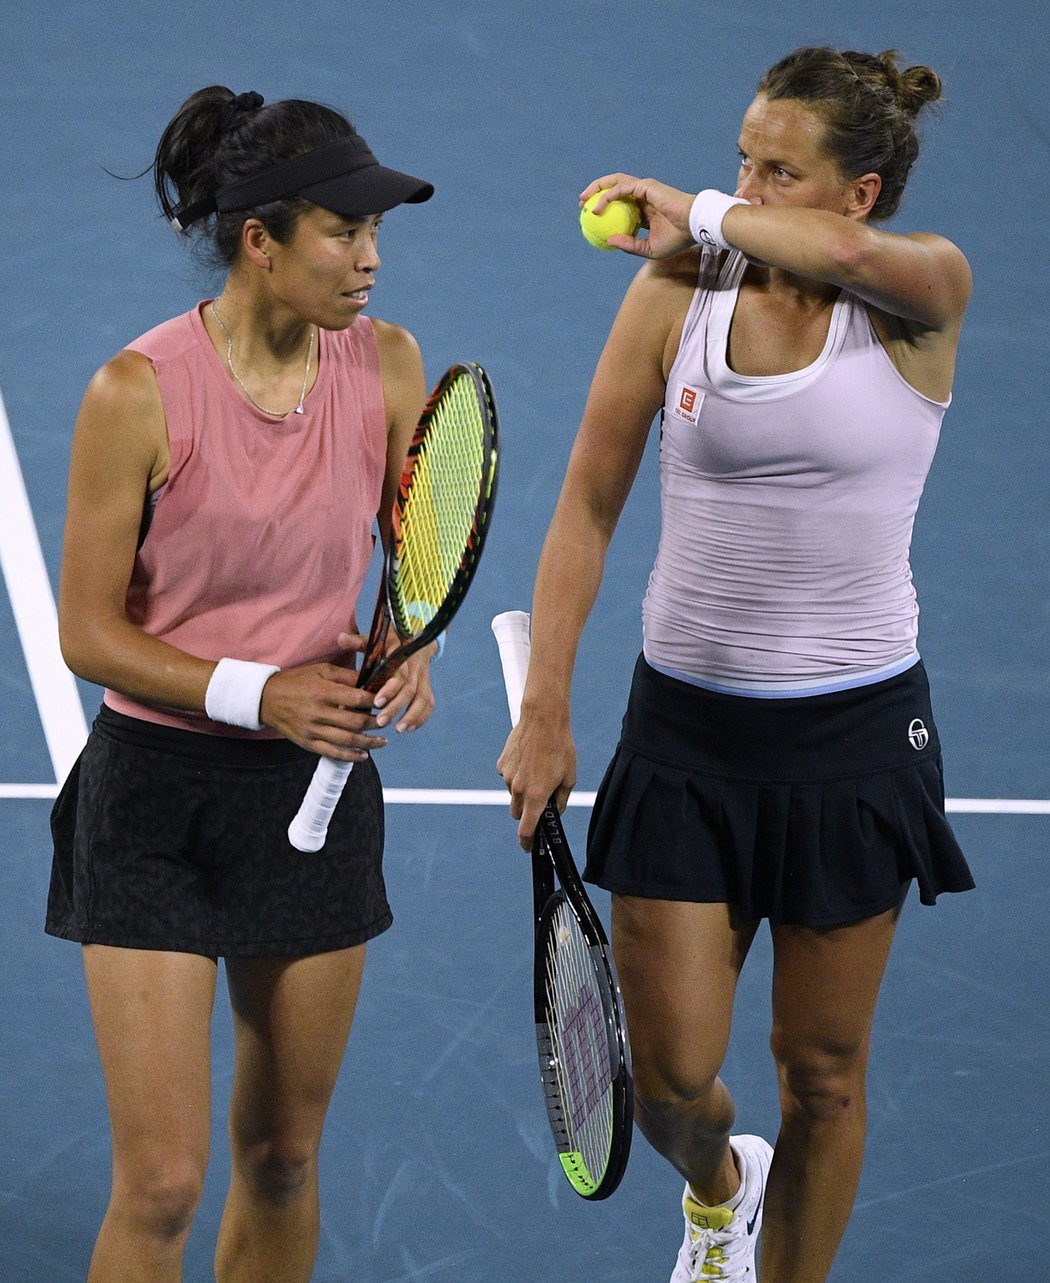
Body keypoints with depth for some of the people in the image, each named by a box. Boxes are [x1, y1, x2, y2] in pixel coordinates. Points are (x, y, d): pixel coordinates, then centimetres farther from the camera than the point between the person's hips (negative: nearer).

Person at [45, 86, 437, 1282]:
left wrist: (407, 652, -11)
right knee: (160, 1184, -6)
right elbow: (89, 633, -10)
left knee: (281, 1157, 13)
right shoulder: (138, 393, -16)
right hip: (157, 792, -4)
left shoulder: (386, 365, -3)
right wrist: (257, 692, -21)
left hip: (322, 784, 5)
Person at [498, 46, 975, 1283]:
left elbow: (847, 255, -35)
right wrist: (543, 712, -2)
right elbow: (587, 507, 1)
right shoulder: (675, 293, -3)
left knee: (822, 1075, 9)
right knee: (669, 1079, 4)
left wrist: (704, 216, -21)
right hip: (686, 727, 2)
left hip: (856, 728, -2)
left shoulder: (921, 300, -9)